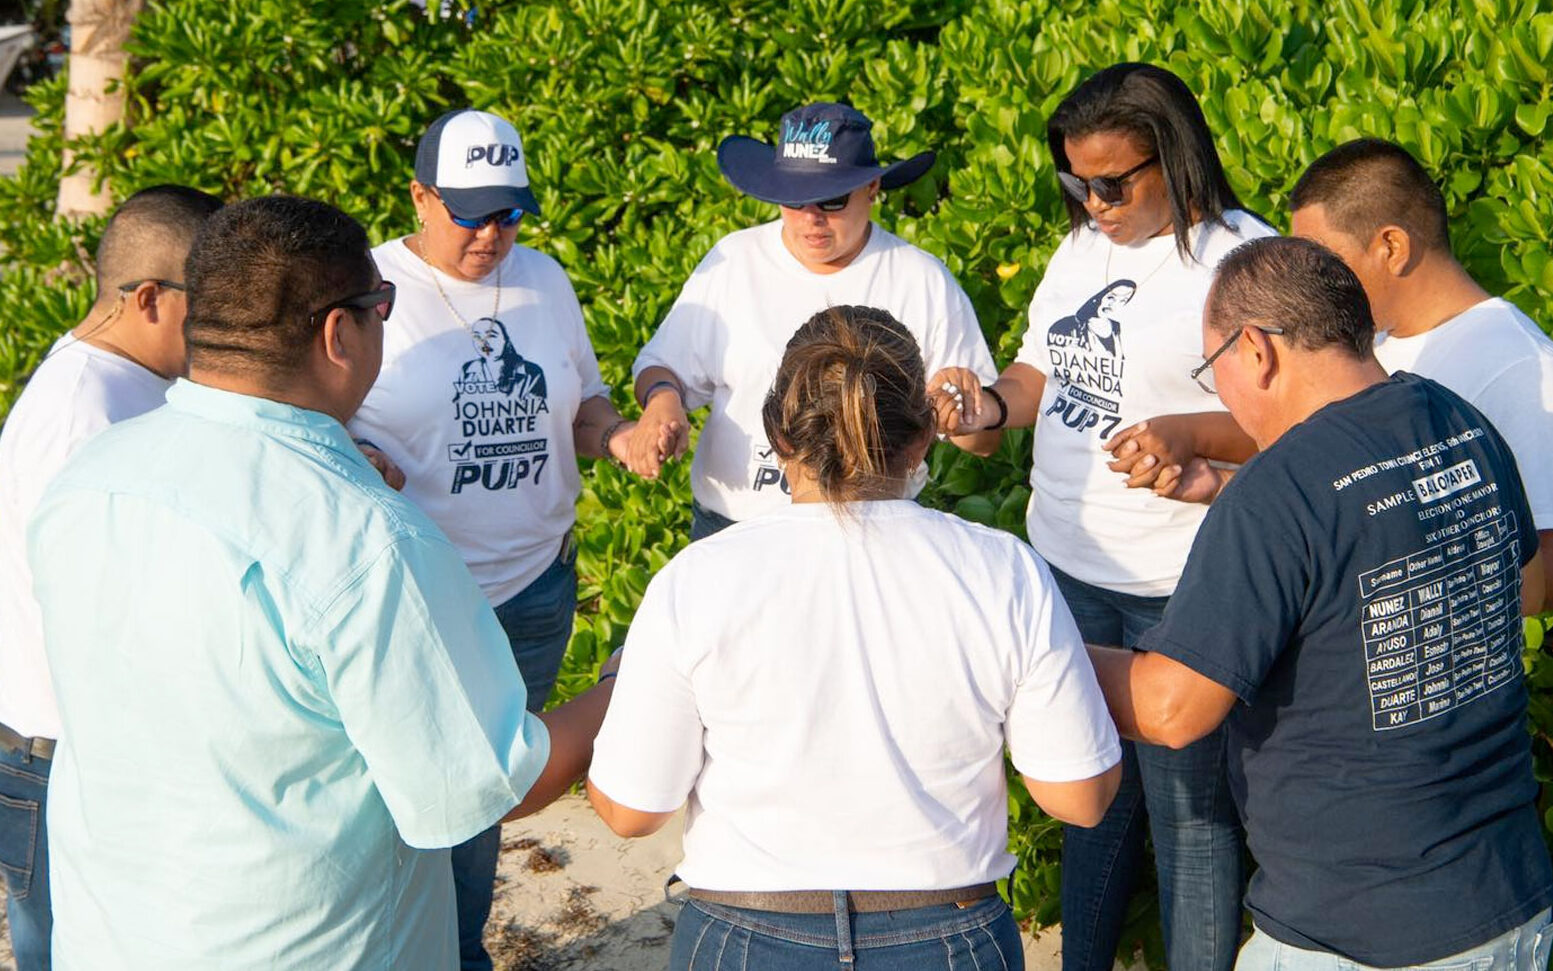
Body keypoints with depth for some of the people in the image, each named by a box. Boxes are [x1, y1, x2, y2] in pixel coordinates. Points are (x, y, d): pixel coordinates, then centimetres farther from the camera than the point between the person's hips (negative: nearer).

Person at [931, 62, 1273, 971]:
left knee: (1186, 806, 4)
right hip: (1070, 564, 7)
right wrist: (993, 405, -3)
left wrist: (1187, 433, -31)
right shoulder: (1084, 245, 9)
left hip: (1181, 588, -7)